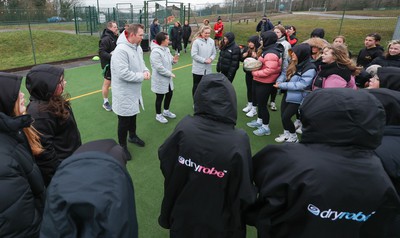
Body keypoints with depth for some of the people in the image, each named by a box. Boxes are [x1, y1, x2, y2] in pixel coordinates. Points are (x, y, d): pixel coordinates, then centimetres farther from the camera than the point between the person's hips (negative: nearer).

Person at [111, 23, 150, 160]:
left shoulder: (138, 48, 3)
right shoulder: (121, 50, -26)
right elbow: (123, 73, -32)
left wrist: (146, 70, -6)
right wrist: (142, 76, -21)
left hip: (135, 91, 8)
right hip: (124, 94, -8)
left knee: (133, 115, 25)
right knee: (124, 120, 6)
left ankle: (132, 136, 48)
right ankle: (122, 146, 25)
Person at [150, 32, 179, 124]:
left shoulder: (166, 49, 6)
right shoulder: (155, 52, -24)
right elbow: (159, 68, -28)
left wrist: (173, 60, -8)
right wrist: (170, 73, -19)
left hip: (168, 78, 9)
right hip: (160, 80, -9)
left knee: (169, 94, 20)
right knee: (160, 97, 6)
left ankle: (166, 111, 41)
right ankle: (158, 115, 25)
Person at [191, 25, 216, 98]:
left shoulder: (211, 41, 4)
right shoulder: (196, 41, -11)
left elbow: (214, 53, 10)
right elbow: (194, 55, -14)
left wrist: (211, 58, -11)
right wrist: (204, 60, -16)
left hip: (208, 69, 4)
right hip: (198, 69, -4)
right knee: (196, 87, 8)